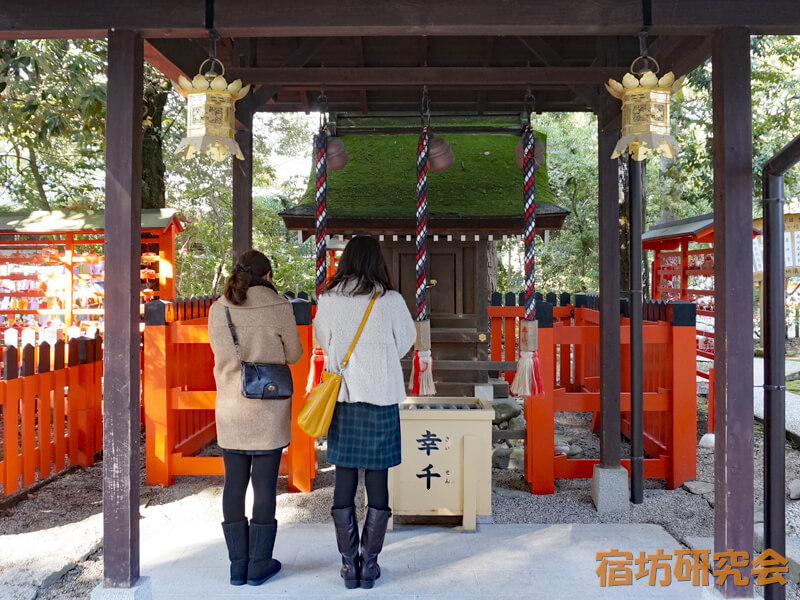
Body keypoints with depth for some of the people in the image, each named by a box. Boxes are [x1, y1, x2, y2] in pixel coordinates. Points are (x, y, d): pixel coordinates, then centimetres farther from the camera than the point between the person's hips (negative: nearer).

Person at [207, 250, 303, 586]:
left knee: (234, 485, 11)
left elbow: (221, 355, 11)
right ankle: (259, 565, 16)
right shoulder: (278, 307, -10)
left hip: (230, 410, 3)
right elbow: (293, 355, 0)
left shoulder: (217, 310, 0)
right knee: (264, 485, 6)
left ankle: (238, 565, 19)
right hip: (268, 410, -3)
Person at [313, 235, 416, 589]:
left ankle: (349, 565, 17)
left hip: (341, 398, 2)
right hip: (381, 399, -2)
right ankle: (369, 566, 14)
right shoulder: (390, 300, -8)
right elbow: (406, 341, 6)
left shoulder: (328, 300, -4)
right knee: (377, 484, 7)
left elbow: (323, 342, 9)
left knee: (344, 483, 11)